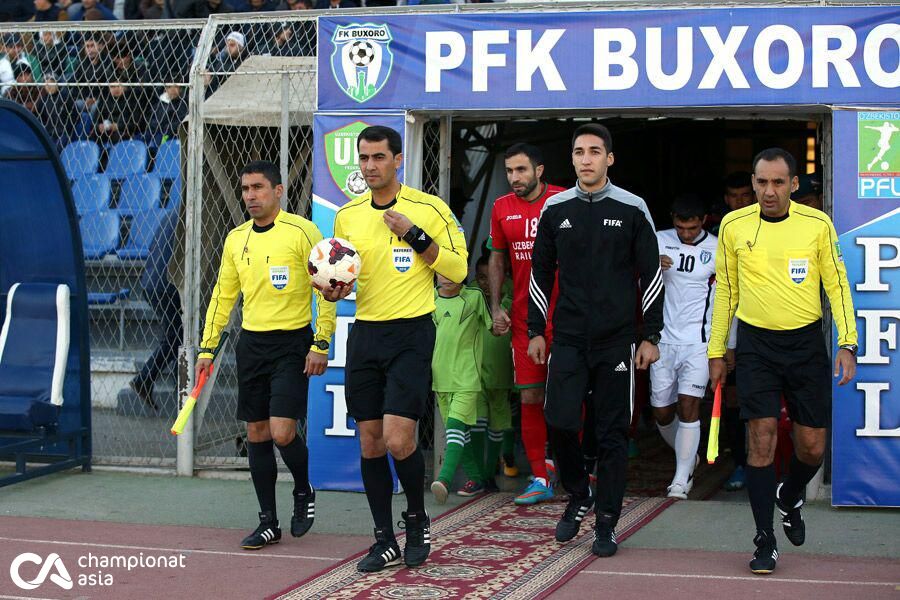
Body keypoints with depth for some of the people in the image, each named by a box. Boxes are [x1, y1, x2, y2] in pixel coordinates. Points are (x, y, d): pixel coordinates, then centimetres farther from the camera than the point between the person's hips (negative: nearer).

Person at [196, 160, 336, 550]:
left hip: (292, 343, -6)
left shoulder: (301, 232, -9)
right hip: (251, 343, 6)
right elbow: (223, 295, 16)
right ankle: (268, 522, 15)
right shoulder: (236, 239, 9)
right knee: (256, 434, 6)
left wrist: (321, 344, -13)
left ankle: (304, 492, 17)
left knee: (282, 432, -13)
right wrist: (207, 349, 12)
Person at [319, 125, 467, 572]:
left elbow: (458, 269, -7)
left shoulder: (428, 208, -5)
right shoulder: (347, 215, 9)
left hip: (410, 334, -5)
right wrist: (334, 290, -1)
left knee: (398, 440, -13)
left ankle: (417, 521, 13)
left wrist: (414, 235, -16)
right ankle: (385, 542, 16)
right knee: (370, 443, 4)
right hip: (364, 334, 5)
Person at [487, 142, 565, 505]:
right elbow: (497, 259, 16)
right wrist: (495, 308, 7)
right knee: (530, 398, 3)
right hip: (524, 320, 3)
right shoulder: (502, 208, 8)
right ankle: (540, 481, 12)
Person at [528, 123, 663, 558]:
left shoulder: (631, 209, 0)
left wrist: (651, 336, 0)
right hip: (568, 338, 2)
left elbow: (651, 275, 4)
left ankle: (606, 523, 10)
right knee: (560, 423, -7)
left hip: (617, 340, -1)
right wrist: (536, 331, 9)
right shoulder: (556, 209, 6)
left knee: (613, 432, 1)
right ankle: (578, 498, 19)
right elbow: (540, 273, 13)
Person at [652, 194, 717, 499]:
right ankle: (689, 456, 33)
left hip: (699, 340, -3)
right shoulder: (659, 241, 4)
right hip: (664, 339, 3)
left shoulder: (718, 249, 0)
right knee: (662, 412, 6)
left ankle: (682, 479, -6)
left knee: (688, 405, -14)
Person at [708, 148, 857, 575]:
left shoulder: (817, 224, -3)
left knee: (812, 447, 4)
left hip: (806, 343, 1)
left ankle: (789, 499, 37)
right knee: (762, 441, -7)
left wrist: (847, 343, -7)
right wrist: (716, 351, 9)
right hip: (756, 343, 0)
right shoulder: (733, 226, 0)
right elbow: (725, 291, 9)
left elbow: (837, 284, 2)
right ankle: (765, 542, 2)